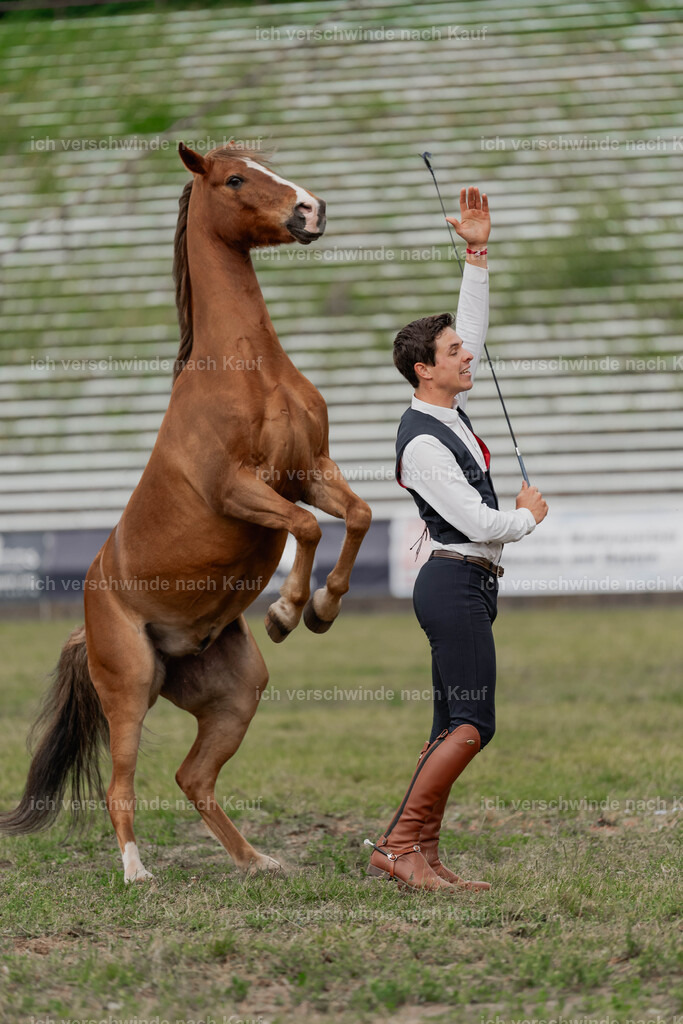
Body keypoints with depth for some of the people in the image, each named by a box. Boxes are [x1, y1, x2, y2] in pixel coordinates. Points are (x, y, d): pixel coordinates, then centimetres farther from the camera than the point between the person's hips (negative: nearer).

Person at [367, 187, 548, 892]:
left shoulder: (448, 409, 11)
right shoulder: (422, 443, -16)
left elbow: (471, 329, 19)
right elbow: (479, 523, -18)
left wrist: (477, 253, 10)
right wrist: (528, 516, 2)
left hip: (465, 584, 10)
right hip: (456, 582, -10)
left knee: (453, 727, 6)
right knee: (471, 725, -13)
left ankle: (423, 857, 5)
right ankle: (399, 844, -13)